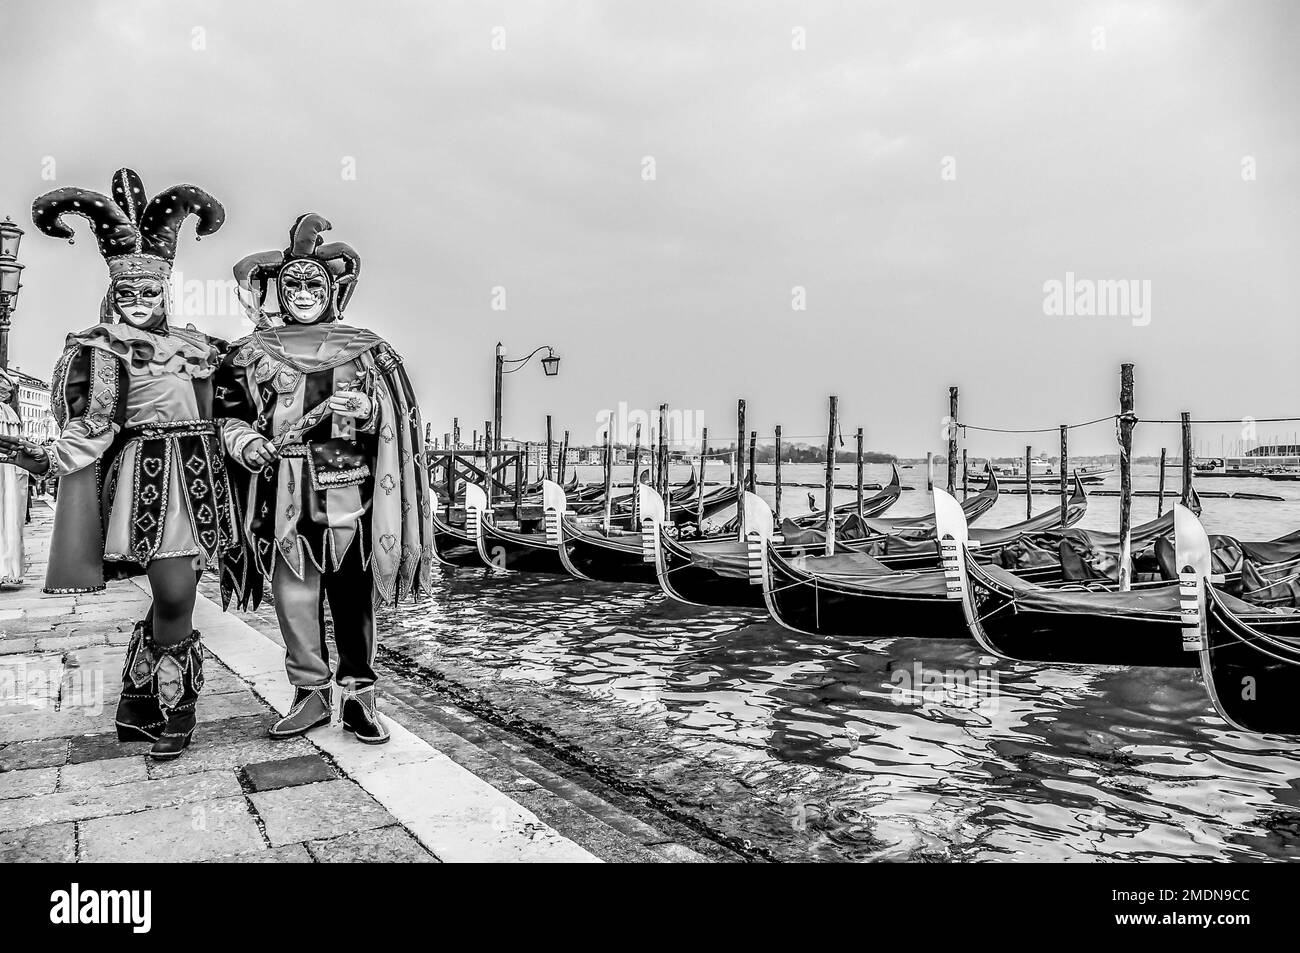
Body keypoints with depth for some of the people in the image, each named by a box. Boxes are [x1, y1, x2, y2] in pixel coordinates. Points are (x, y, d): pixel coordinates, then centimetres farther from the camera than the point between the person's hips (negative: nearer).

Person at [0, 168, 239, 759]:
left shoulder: (194, 347, 13)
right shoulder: (93, 348, 3)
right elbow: (87, 430, -3)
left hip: (191, 477, 3)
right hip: (138, 477, -3)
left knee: (175, 596, 1)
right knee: (173, 596, -8)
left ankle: (142, 708, 20)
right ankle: (174, 710, 12)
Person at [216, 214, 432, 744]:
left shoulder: (366, 350, 9)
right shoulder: (252, 354, 11)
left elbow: (399, 420, 6)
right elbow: (228, 417, 10)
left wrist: (366, 409, -13)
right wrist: (247, 443, -9)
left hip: (348, 494, 0)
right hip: (284, 497, 1)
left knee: (354, 596, 4)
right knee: (294, 597, 2)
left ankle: (359, 695, 15)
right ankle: (311, 694, 17)